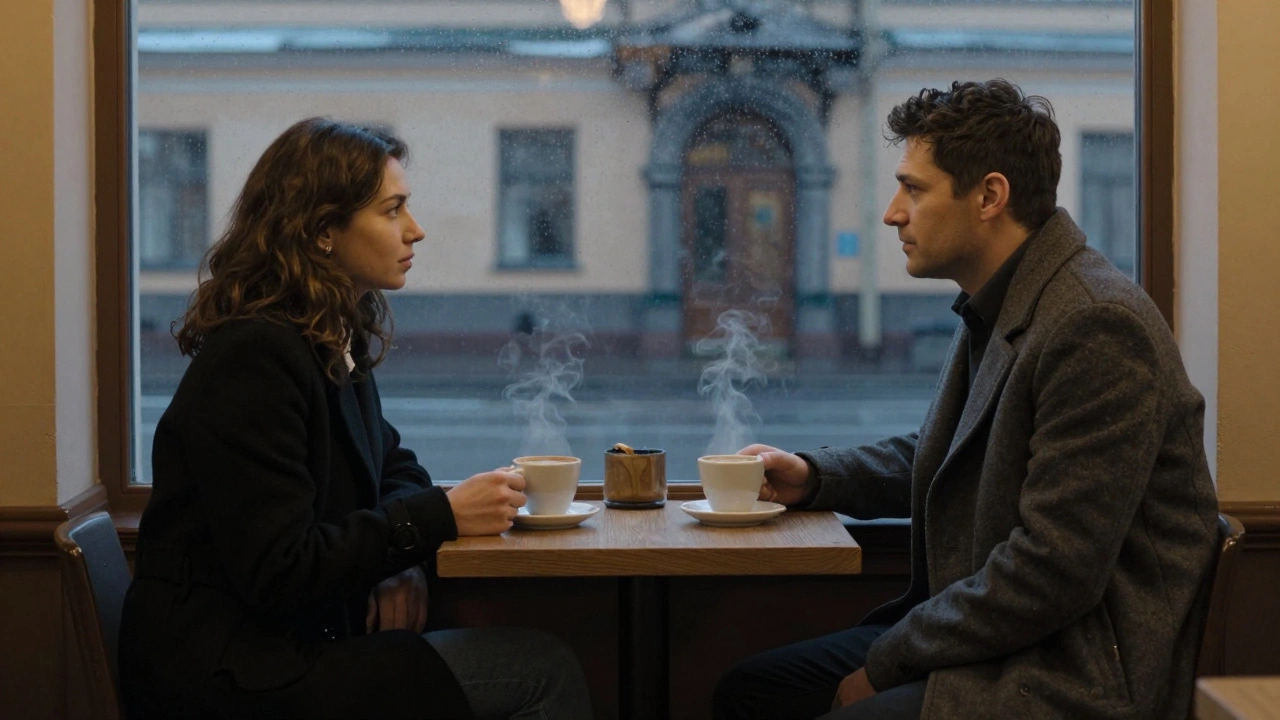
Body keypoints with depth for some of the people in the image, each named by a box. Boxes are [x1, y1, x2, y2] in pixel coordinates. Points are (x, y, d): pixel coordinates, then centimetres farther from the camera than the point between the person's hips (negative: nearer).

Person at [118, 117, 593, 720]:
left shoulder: (338, 344, 10)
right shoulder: (255, 356, -18)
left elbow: (394, 464, 24)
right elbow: (277, 573, -21)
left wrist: (398, 561, 1)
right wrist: (440, 517, -16)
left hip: (293, 641, 9)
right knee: (544, 671, -16)